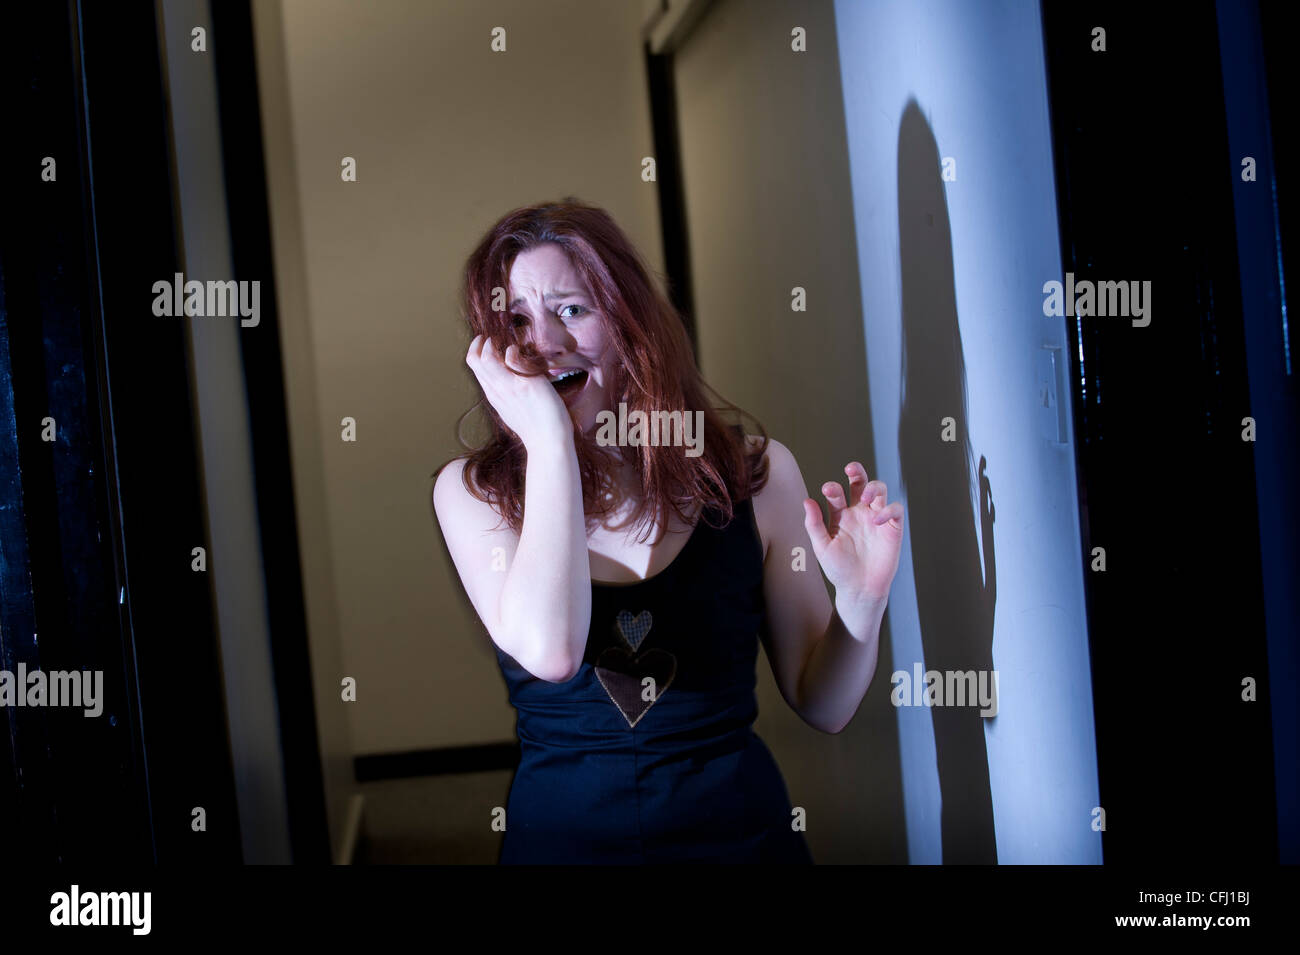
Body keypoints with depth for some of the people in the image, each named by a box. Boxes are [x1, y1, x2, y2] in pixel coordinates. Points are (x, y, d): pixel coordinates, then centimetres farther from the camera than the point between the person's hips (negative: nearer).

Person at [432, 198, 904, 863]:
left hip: (739, 829, 1)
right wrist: (549, 438, -20)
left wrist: (860, 601, -17)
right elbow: (550, 651, -25)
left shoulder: (755, 473, -5)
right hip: (558, 835, 0)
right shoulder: (473, 490, -6)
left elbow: (822, 706, 1)